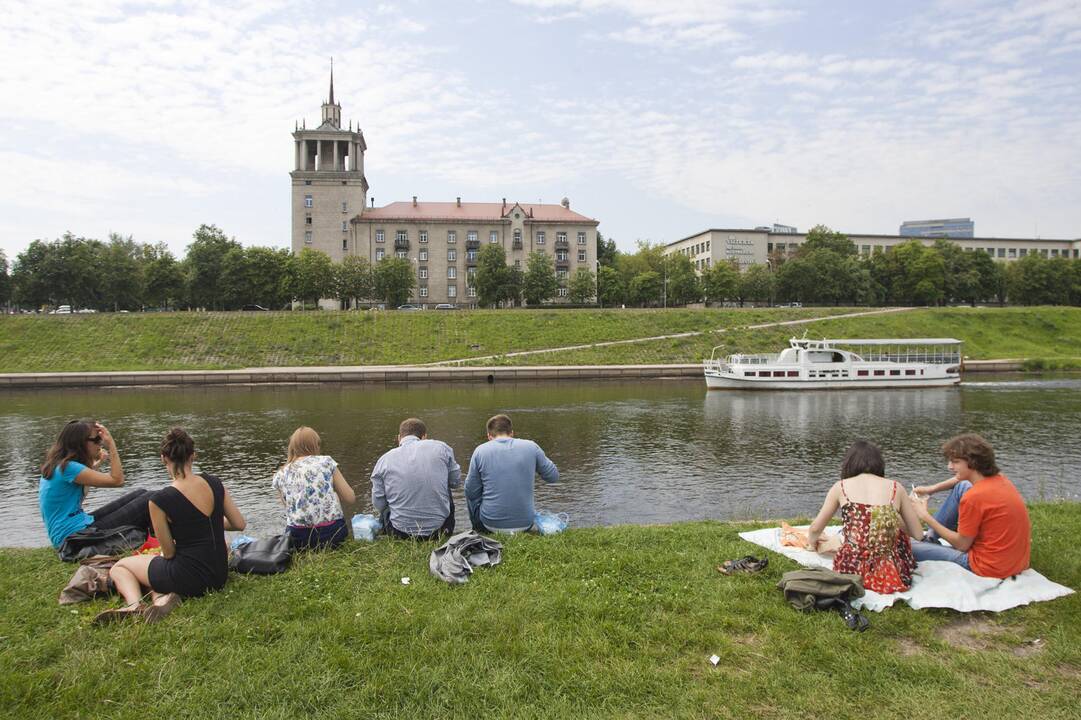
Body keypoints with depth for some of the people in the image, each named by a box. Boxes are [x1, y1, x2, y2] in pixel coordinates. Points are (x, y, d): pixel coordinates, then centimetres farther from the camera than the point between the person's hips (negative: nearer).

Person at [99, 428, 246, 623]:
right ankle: (164, 598, 2)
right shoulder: (214, 484, -4)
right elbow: (239, 524, 4)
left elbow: (169, 553, -9)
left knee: (120, 567, 21)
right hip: (220, 576, 5)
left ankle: (134, 604, -4)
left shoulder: (159, 500, -17)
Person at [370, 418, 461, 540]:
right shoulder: (441, 447, -4)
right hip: (439, 529, -1)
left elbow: (378, 504, -1)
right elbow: (456, 481, 8)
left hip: (400, 533, 1)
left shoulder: (384, 460, -4)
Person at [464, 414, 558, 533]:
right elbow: (554, 476, 6)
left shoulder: (480, 451, -6)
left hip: (490, 524, -2)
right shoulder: (531, 447, -3)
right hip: (524, 525, 2)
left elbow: (471, 492, -1)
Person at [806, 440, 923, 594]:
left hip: (852, 570, 0)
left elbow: (815, 529, 12)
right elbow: (918, 534, 10)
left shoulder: (841, 487, 4)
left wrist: (812, 543, 34)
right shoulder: (895, 488, 5)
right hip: (892, 574, 1)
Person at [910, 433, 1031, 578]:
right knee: (961, 487, 13)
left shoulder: (973, 497, -25)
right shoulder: (1000, 479, -1)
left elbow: (962, 545, -13)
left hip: (990, 569, -8)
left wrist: (926, 517, -6)